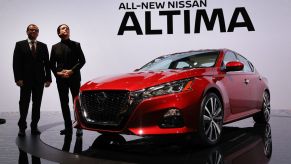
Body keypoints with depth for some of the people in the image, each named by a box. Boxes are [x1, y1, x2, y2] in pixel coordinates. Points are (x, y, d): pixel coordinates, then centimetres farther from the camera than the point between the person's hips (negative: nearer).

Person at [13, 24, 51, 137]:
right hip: (25, 80, -2)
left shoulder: (43, 46, 10)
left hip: (39, 80, 2)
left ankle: (34, 126, 13)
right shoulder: (20, 45, 4)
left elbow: (47, 63, 7)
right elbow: (16, 63, -1)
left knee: (37, 104, 5)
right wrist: (18, 78, -10)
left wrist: (48, 78, -1)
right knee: (24, 104, 1)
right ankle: (22, 127, 11)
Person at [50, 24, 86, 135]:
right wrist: (58, 73, -7)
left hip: (74, 78, -3)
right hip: (61, 79, 3)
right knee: (64, 103, 3)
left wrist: (72, 71, -12)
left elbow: (82, 60, -1)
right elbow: (52, 64, 11)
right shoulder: (55, 47, 13)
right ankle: (68, 127, 8)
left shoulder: (76, 45, 6)